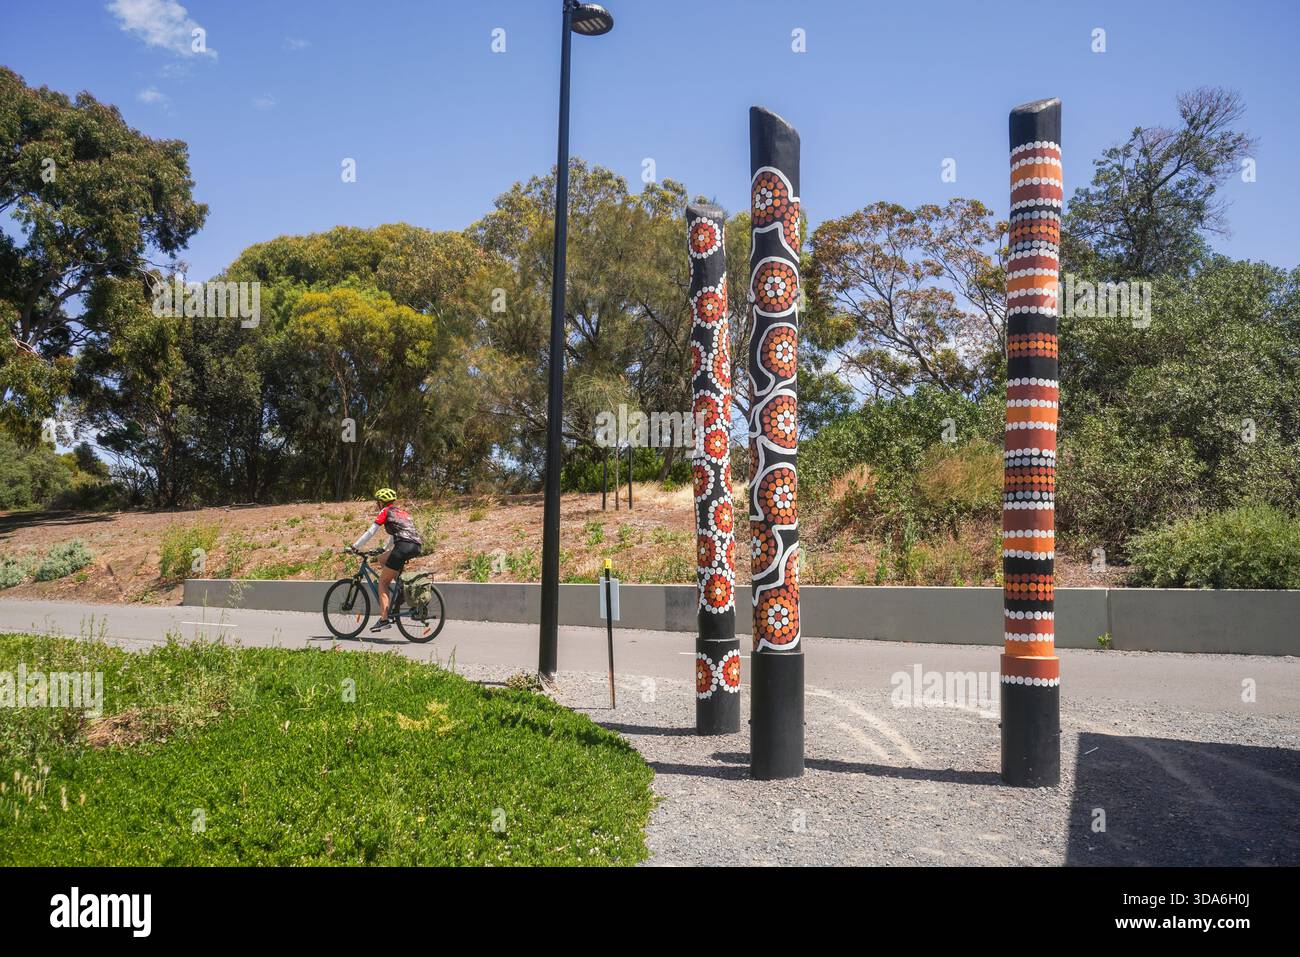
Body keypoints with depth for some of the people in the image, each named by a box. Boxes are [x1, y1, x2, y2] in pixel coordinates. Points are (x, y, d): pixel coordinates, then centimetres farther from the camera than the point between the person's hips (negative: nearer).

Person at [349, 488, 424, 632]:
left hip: (403, 546, -7)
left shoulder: (386, 511, 9)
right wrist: (385, 549, 47)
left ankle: (384, 618, -7)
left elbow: (370, 532, 5)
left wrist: (355, 546, 14)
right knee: (381, 559, 27)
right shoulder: (403, 512, 30)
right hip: (416, 546, 7)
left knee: (382, 582, 2)